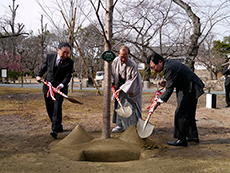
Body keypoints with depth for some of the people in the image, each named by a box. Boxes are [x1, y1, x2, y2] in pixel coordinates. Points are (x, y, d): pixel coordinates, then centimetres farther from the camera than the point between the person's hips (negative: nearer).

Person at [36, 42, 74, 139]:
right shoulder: (49, 57, 3)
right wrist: (39, 76, -4)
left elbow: (68, 76, -12)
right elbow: (43, 68, 15)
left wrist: (61, 85, -28)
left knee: (57, 107, -16)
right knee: (50, 108, 8)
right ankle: (59, 127, 25)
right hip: (48, 87, 4)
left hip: (60, 88, -3)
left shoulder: (69, 62, -6)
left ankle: (55, 129, -17)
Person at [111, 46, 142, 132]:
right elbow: (112, 73, 6)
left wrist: (122, 89, -29)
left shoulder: (133, 65, -27)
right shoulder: (116, 61, -10)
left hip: (132, 88, -6)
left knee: (131, 106, -9)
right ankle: (120, 125, 21)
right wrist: (112, 83, -2)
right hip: (120, 87, 6)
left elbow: (131, 80, -26)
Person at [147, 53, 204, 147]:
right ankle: (193, 136, 29)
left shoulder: (168, 68, -24)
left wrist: (158, 102, -23)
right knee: (189, 114, 18)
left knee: (180, 113, -6)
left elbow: (169, 89, -26)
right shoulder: (169, 62, 8)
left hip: (190, 90, -11)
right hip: (192, 89, 11)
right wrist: (166, 82, 4)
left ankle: (181, 140, 1)